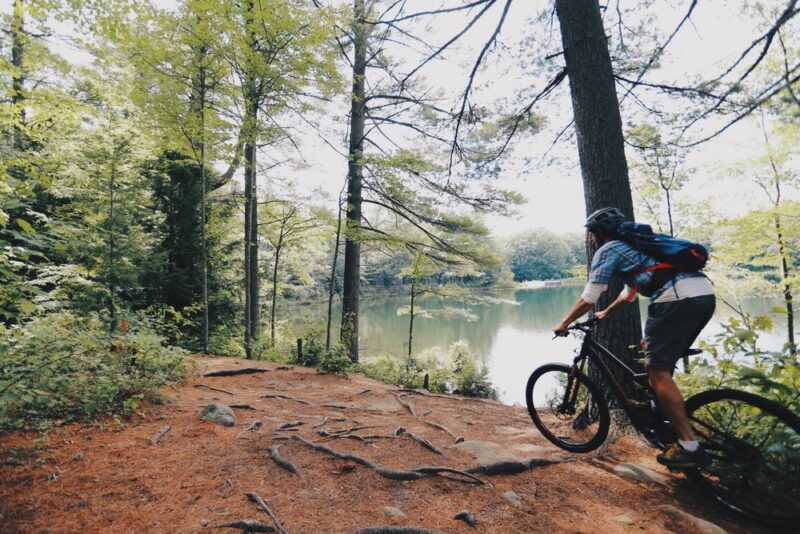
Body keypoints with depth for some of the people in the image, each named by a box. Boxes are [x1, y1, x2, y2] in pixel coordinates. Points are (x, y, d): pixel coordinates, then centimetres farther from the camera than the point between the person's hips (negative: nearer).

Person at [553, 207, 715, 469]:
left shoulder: (607, 250, 7)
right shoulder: (635, 244, 33)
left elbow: (588, 298, 5)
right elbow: (630, 291, 42)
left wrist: (563, 324, 16)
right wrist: (605, 313, 53)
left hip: (677, 299, -9)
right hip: (705, 293, 9)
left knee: (658, 371, -2)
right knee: (659, 364, 22)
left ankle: (689, 447, 1)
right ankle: (664, 418, 29)